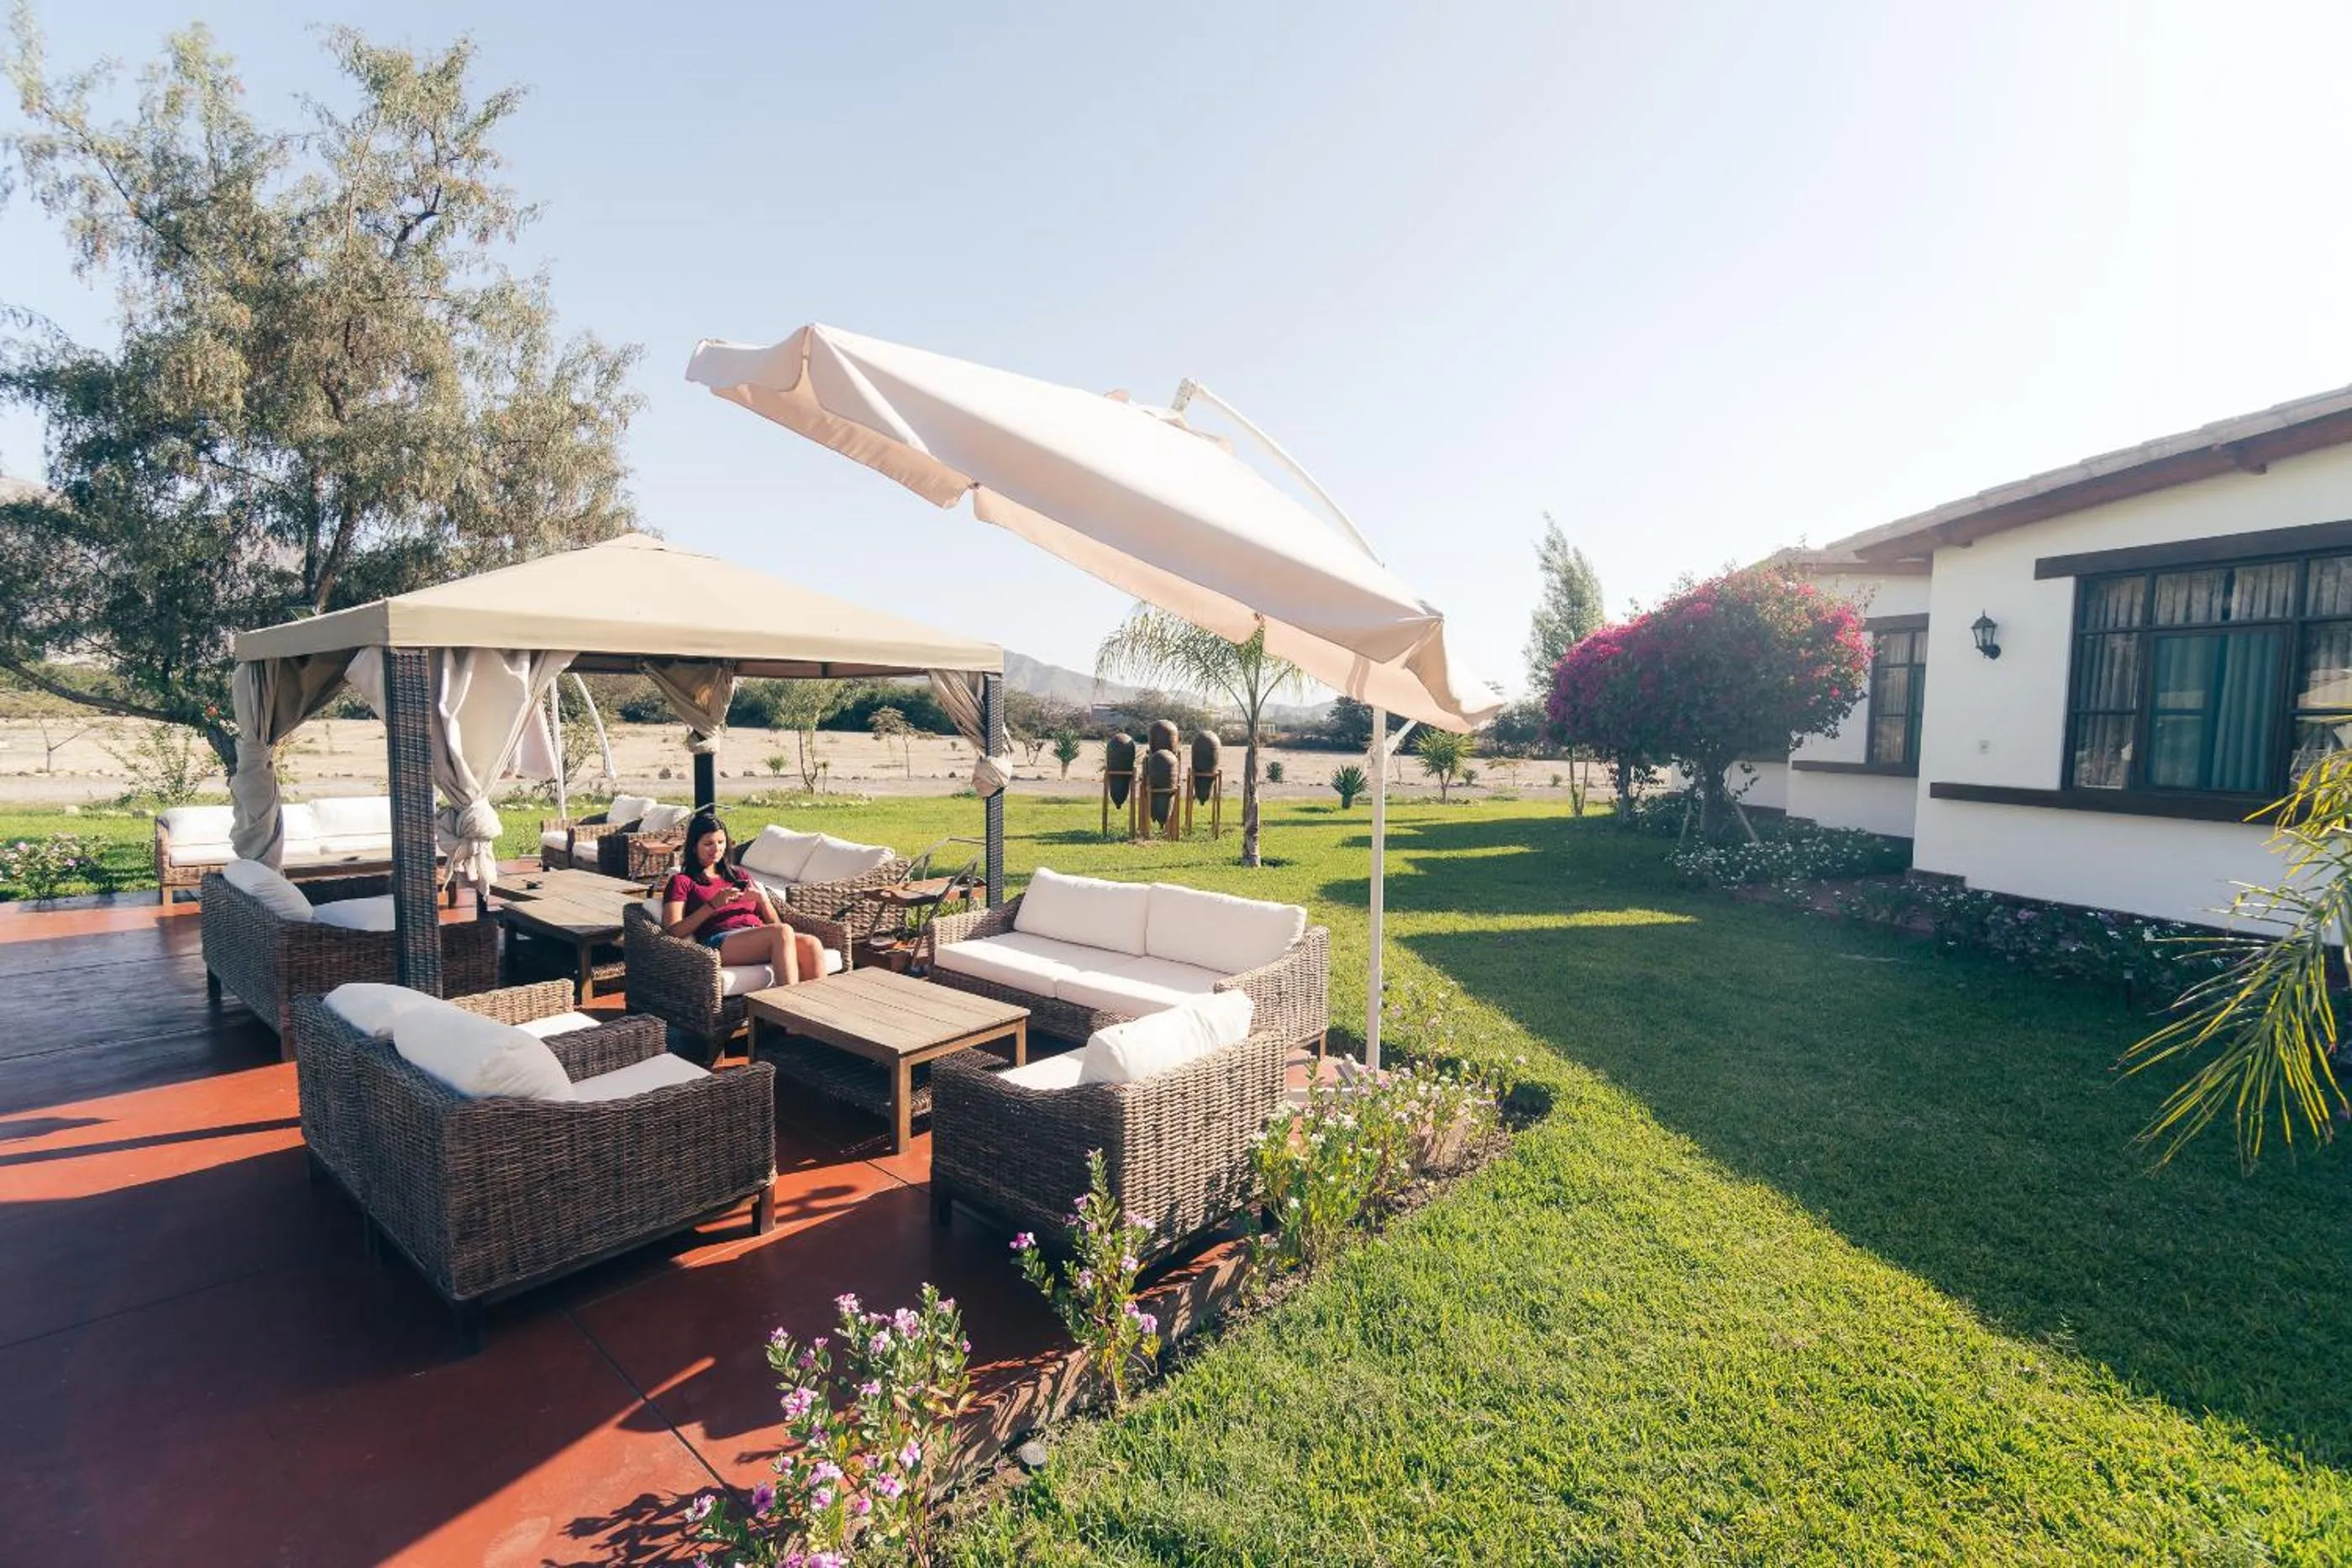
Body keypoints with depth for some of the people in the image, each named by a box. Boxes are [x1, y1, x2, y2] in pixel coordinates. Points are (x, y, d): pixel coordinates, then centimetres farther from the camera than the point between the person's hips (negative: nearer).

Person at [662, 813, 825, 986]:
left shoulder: (738, 874, 32)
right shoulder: (682, 882, 19)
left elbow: (775, 923, 25)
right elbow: (673, 932, 2)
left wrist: (762, 899, 4)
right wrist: (713, 905, -8)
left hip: (760, 935, 5)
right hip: (721, 942, -5)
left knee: (811, 945, -31)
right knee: (782, 932, -38)